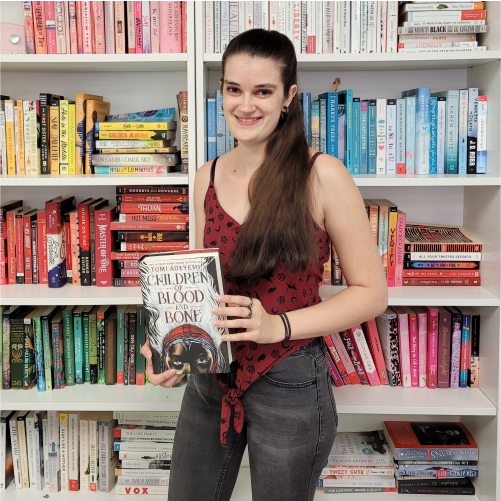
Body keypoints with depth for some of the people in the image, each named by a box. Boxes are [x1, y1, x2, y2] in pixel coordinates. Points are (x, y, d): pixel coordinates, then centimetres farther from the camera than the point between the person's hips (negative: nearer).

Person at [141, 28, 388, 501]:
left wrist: (278, 325, -23)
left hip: (288, 384, -4)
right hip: (209, 377, 5)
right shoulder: (208, 177, 2)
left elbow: (371, 292, -10)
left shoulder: (322, 175, -13)